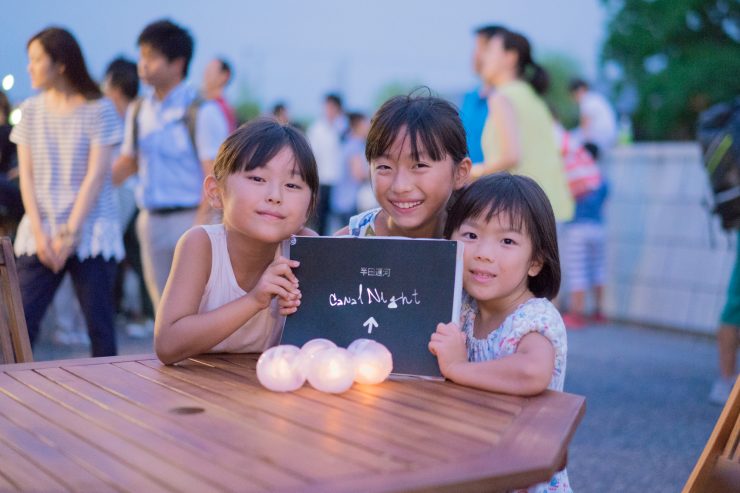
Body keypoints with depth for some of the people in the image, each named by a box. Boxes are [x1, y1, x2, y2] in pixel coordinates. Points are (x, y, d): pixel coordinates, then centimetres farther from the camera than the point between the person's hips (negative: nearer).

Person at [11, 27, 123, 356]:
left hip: (91, 233, -3)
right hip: (40, 233, 4)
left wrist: (69, 234, -12)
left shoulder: (99, 110, -3)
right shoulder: (31, 111, 9)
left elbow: (96, 177, -8)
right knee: (20, 322, -4)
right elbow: (27, 177, 6)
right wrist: (39, 232, -6)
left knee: (99, 326, 0)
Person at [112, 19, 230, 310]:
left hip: (189, 218, -6)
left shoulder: (202, 112, -10)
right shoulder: (138, 111, 10)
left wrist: (201, 225, -19)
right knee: (165, 306, 13)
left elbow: (213, 174, -13)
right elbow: (128, 162, 19)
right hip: (151, 219, 6)